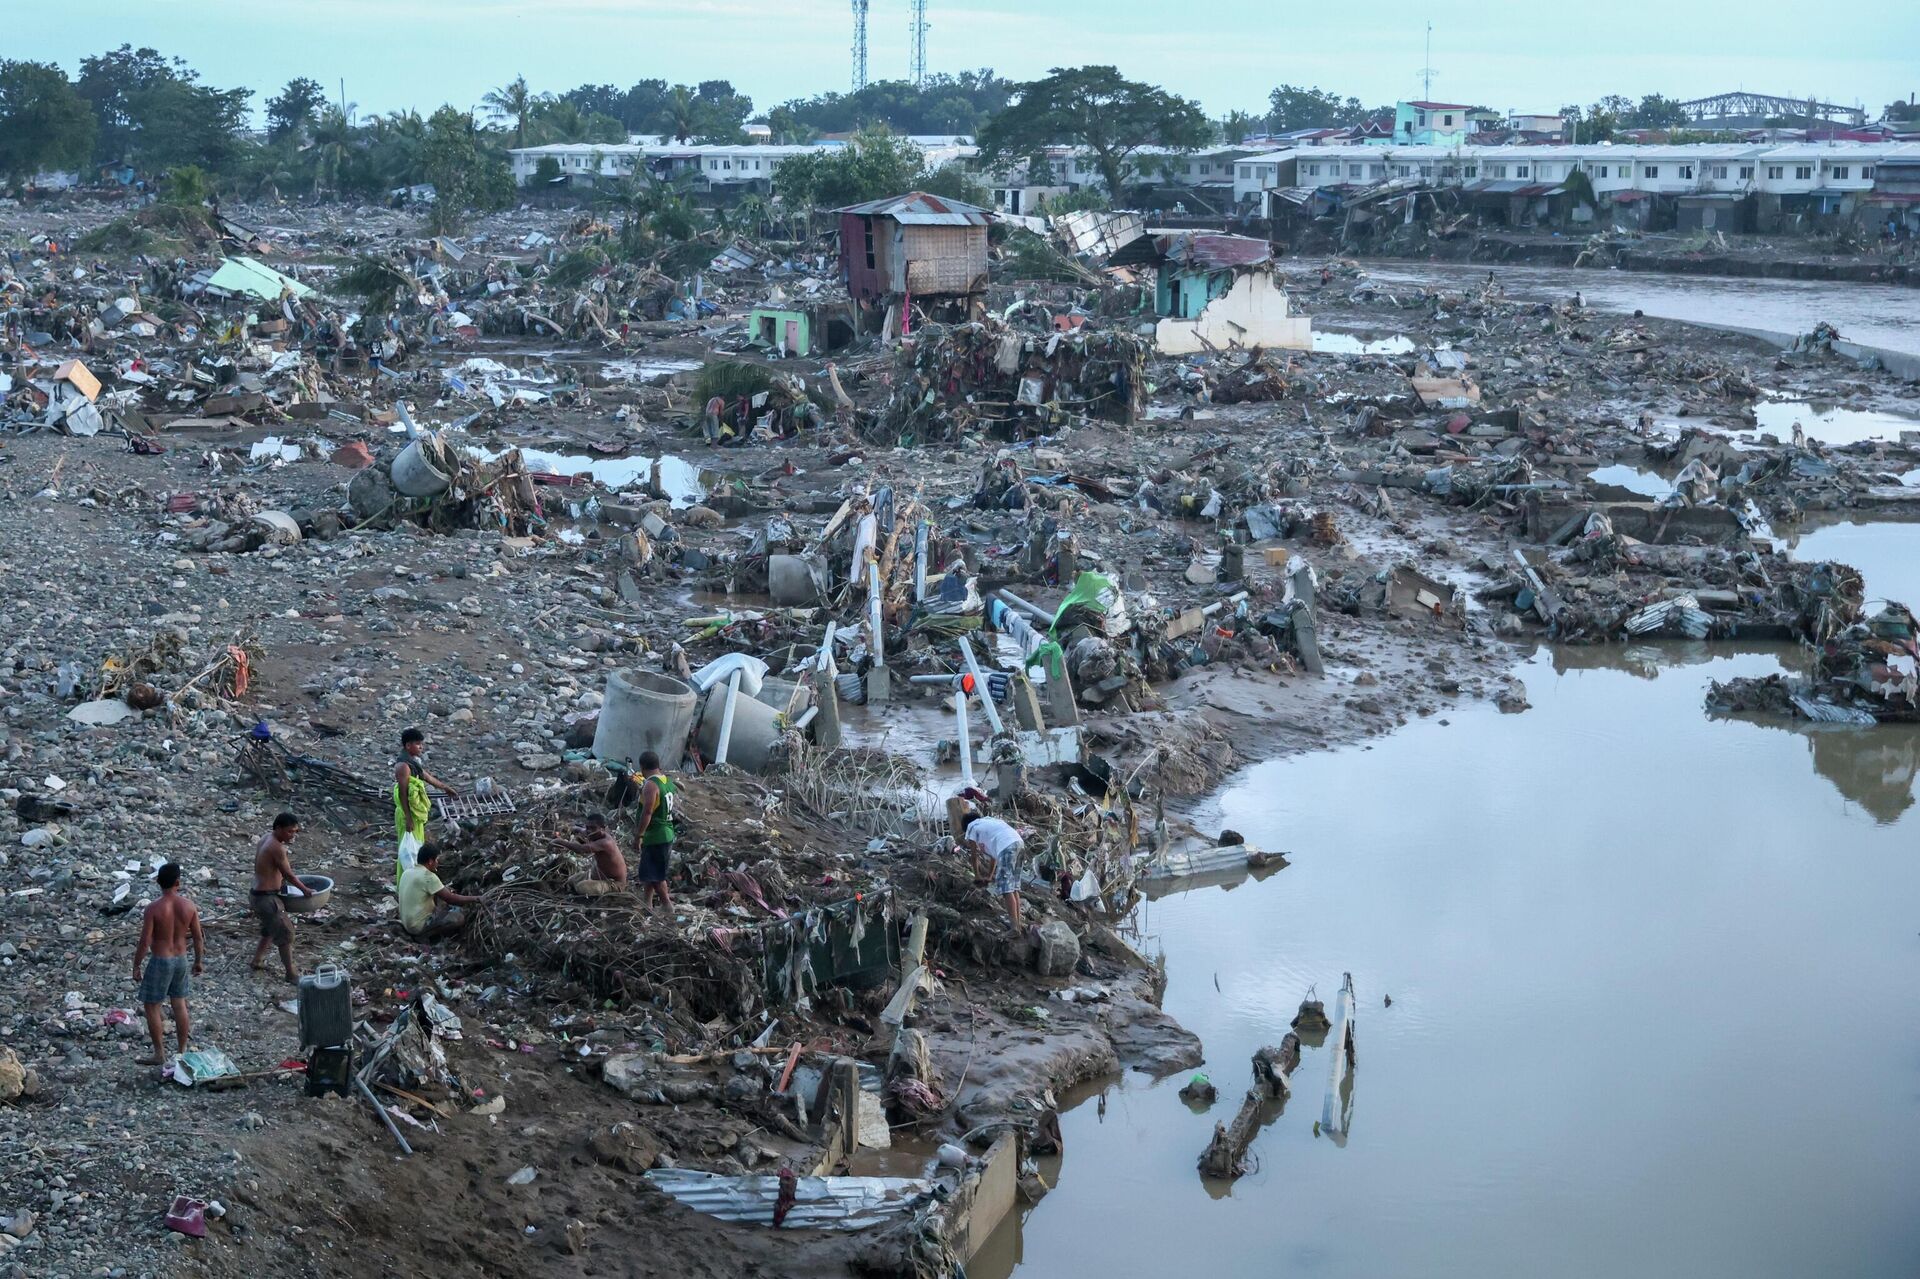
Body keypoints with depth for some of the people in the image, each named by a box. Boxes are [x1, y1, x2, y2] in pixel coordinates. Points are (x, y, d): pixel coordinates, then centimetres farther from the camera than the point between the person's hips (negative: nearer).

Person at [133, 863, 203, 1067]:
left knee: (151, 1007, 9)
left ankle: (159, 1054, 12)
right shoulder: (189, 906, -7)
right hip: (181, 959, 5)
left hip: (160, 962, -5)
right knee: (179, 1004, 17)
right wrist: (198, 961, 14)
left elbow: (144, 942, -16)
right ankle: (182, 1050, 24)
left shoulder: (154, 909, -19)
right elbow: (198, 938, 0)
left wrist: (136, 966, -4)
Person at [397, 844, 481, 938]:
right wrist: (472, 899, -6)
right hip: (420, 926, -9)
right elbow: (451, 899, -19)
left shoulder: (409, 871, 5)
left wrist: (445, 889, 15)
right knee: (460, 916, -13)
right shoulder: (427, 876, -21)